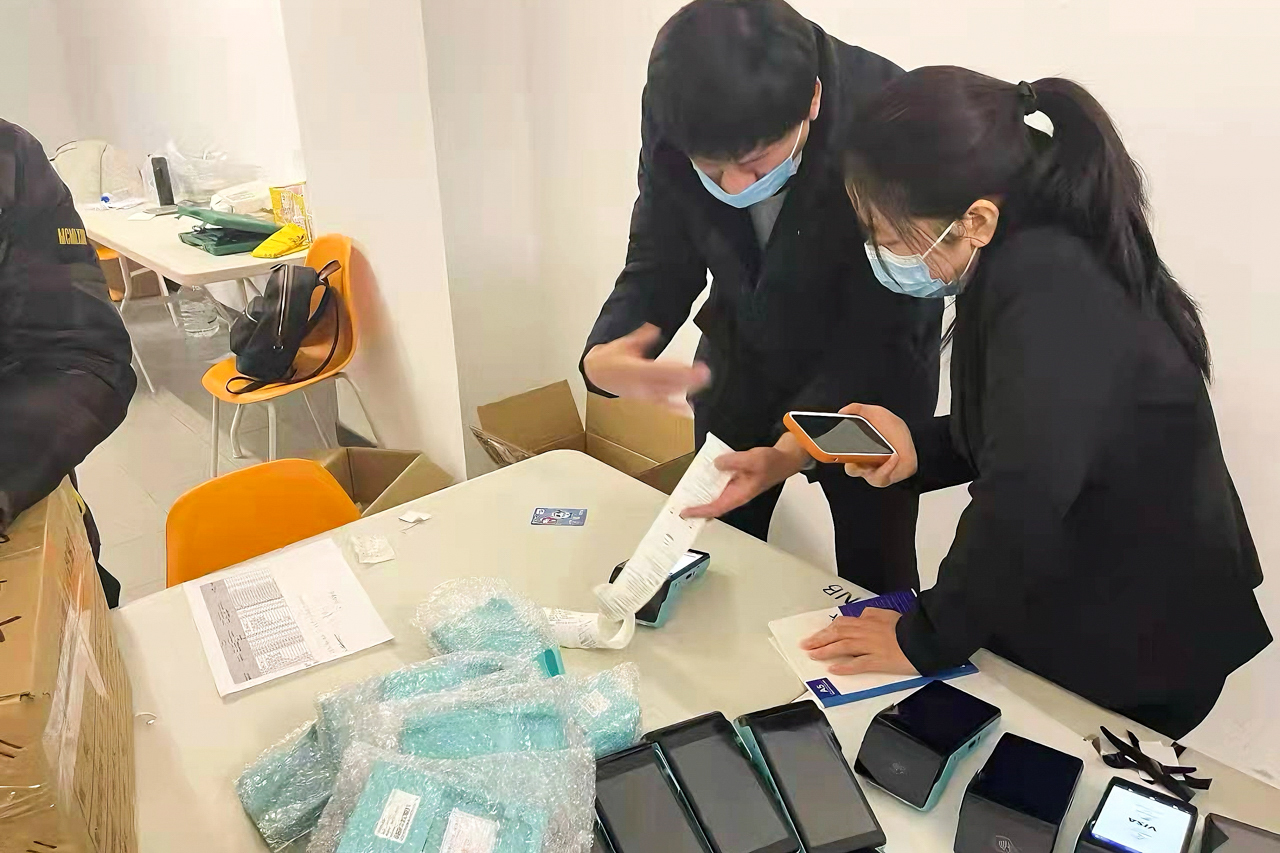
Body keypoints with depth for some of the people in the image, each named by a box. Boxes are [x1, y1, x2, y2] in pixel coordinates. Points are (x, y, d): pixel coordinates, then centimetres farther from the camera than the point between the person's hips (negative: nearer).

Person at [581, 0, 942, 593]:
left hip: (871, 368, -3)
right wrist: (603, 356, -33)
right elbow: (661, 264, -12)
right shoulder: (672, 115, -21)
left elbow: (881, 324, -26)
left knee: (874, 574, 7)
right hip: (741, 355, 3)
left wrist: (793, 449, -39)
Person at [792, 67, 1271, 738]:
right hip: (1065, 603, 8)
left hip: (1135, 652, -8)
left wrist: (926, 639, -22)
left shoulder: (1048, 298, -32)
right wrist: (918, 445, -5)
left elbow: (1021, 502, -37)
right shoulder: (1034, 263, -2)